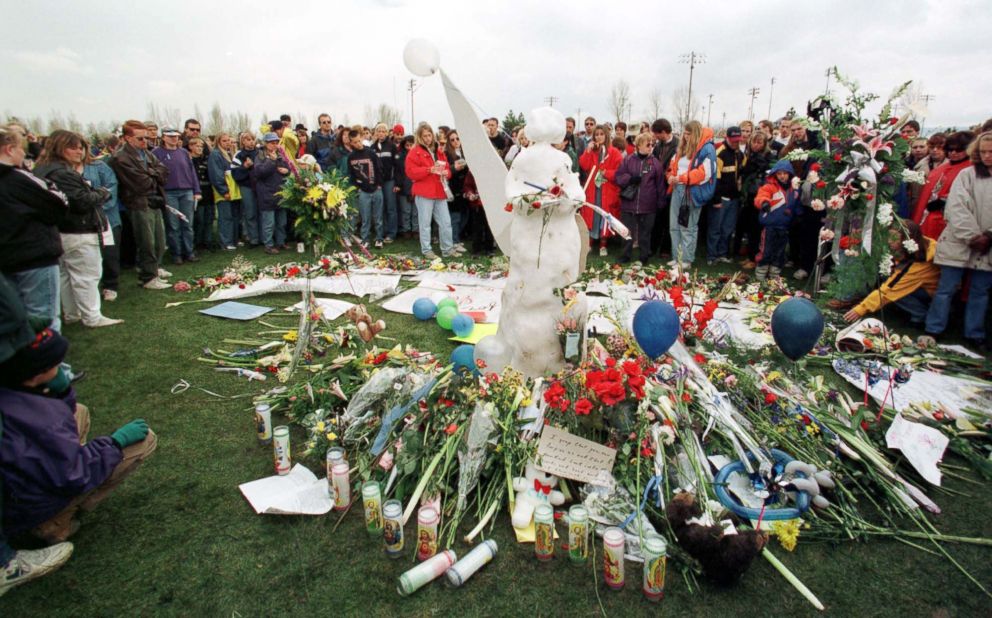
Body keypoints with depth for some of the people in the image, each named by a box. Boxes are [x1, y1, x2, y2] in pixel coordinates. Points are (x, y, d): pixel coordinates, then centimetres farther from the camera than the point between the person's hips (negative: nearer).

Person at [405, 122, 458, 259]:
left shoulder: (439, 151, 18)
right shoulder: (415, 152, -2)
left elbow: (447, 168, 21)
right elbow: (411, 172, -11)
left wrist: (445, 173, -4)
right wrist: (429, 170, -20)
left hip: (440, 192, 6)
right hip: (424, 193, -5)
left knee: (445, 222, 6)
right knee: (425, 223, 0)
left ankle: (448, 249, 14)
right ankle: (426, 250, 8)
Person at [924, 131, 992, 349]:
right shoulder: (967, 174, 0)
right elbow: (957, 209, -8)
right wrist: (972, 236, -14)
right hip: (959, 243, -3)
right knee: (946, 288, 1)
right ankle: (933, 331, 9)